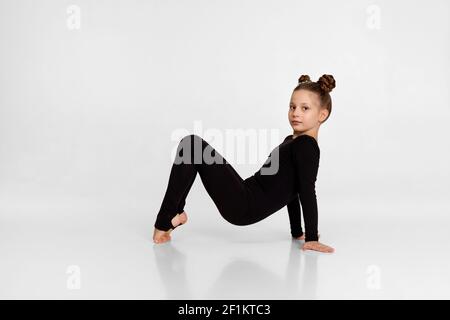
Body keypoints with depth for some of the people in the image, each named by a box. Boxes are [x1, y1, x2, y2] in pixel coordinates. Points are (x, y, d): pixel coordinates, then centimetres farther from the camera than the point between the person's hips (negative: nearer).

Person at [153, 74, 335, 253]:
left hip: (243, 207, -10)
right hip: (245, 201, 10)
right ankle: (173, 214, 9)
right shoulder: (293, 142, 18)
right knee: (192, 144, 13)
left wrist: (312, 238, -19)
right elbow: (291, 189, 20)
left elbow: (308, 192, -17)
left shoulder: (306, 146, -12)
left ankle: (165, 220, -6)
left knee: (192, 145, -10)